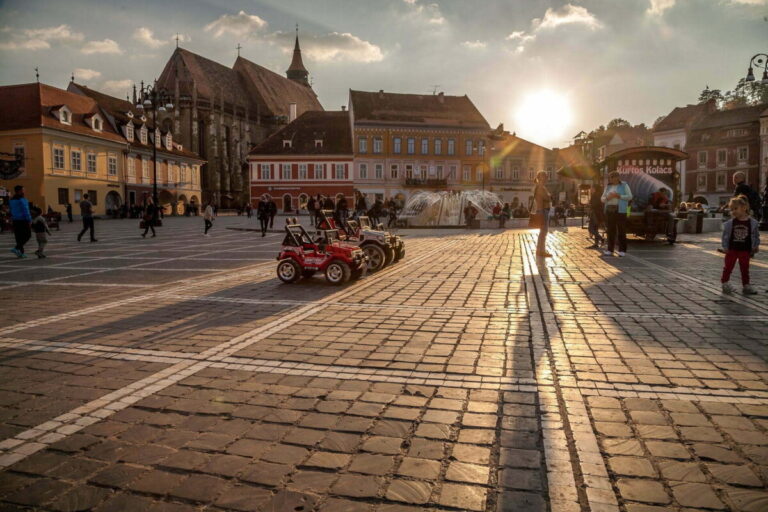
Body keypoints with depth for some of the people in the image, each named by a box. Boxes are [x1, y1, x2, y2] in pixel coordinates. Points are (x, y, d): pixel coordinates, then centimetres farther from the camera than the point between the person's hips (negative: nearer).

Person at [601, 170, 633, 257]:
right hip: (609, 210, 4)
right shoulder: (608, 187, 15)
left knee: (621, 231, -4)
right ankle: (610, 250, 4)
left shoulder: (624, 185, 2)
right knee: (610, 231, 2)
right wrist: (608, 197, -9)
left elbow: (630, 197, -6)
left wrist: (618, 196, -17)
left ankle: (622, 251, -1)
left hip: (620, 210, -4)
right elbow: (603, 199, 13)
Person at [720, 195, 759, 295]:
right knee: (728, 267, 6)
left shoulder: (752, 222, -5)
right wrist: (725, 247, -6)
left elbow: (756, 235, 5)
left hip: (745, 250, 1)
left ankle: (746, 285, 18)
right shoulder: (729, 223, -8)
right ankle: (725, 283, 17)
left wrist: (756, 246, 4)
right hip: (732, 249, -1)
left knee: (745, 269, 10)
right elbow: (725, 236, -3)